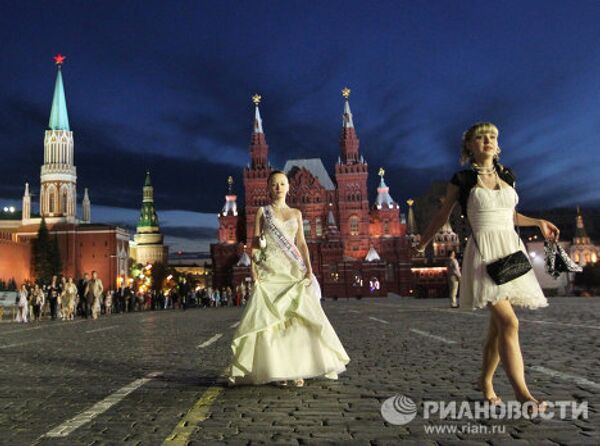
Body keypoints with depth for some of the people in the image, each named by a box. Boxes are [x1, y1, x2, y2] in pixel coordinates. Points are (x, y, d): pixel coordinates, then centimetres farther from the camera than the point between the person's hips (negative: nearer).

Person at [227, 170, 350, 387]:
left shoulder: (296, 213, 14)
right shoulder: (262, 212, 8)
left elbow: (302, 243, 11)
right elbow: (256, 242, 3)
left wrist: (308, 268, -2)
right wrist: (253, 267, -9)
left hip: (293, 271, 2)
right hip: (270, 271, -2)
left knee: (298, 317, -6)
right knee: (270, 318, -7)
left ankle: (297, 369, 1)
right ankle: (276, 369, 0)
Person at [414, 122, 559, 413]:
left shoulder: (507, 175, 15)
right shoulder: (462, 180, 1)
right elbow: (442, 216, 12)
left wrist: (538, 222, 14)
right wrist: (422, 244, 20)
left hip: (511, 250, 5)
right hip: (483, 251, -5)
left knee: (498, 324, 7)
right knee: (509, 322, -18)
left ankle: (486, 381, 23)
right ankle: (522, 394, -17)